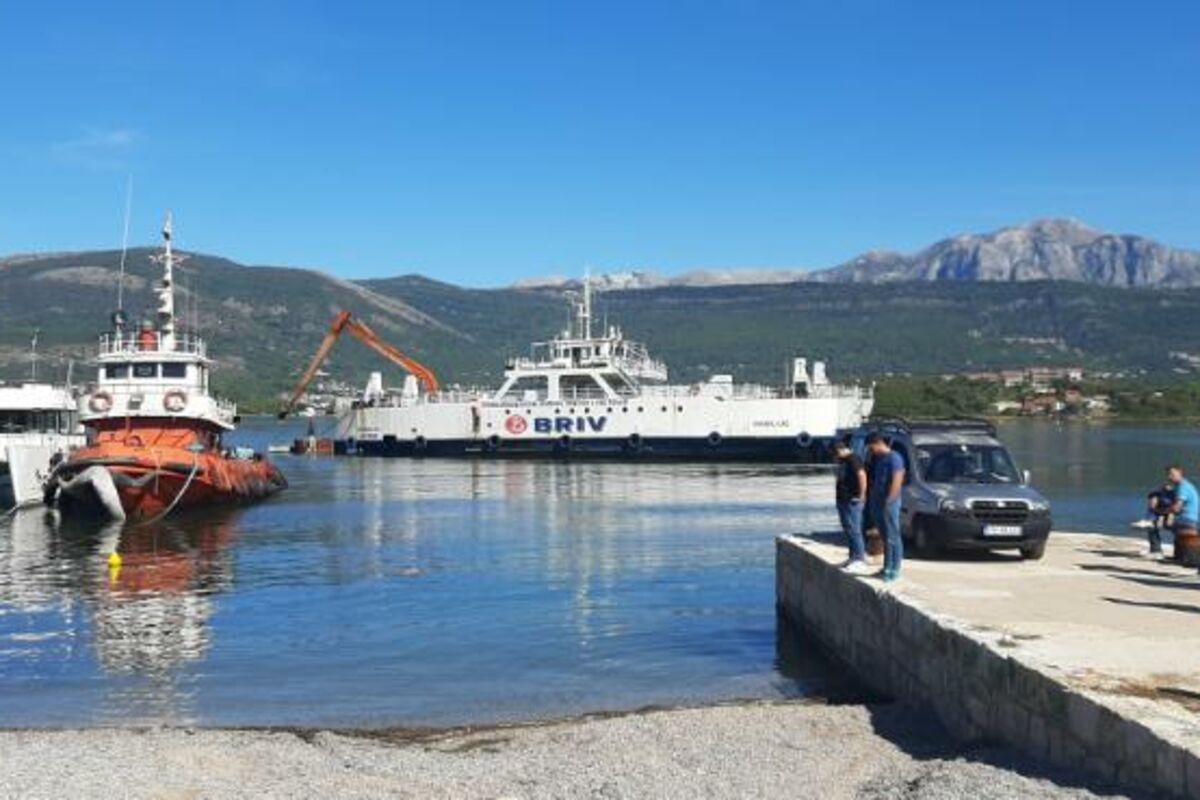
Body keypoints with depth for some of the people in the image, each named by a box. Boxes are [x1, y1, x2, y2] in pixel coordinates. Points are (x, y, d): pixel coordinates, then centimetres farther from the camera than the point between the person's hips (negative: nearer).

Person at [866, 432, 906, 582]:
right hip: (876, 502, 8)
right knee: (885, 537, 12)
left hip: (889, 503, -8)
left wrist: (888, 502, -19)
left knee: (892, 537, -4)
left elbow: (897, 481, -17)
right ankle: (887, 568, 17)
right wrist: (871, 498, 10)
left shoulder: (894, 458, -12)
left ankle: (895, 570, -2)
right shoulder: (876, 459, 14)